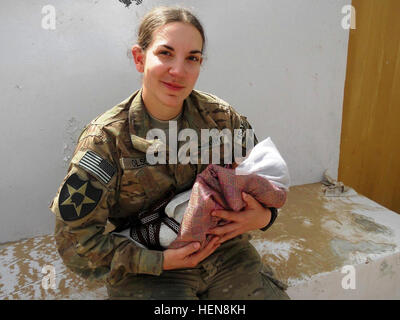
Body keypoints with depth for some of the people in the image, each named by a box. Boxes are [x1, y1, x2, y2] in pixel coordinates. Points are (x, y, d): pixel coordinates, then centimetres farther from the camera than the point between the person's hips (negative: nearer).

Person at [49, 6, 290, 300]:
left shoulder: (220, 117, -6)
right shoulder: (105, 139, -15)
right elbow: (75, 238, -12)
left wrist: (263, 216, -16)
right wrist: (160, 262, -19)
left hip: (225, 251, 3)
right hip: (146, 270, -2)